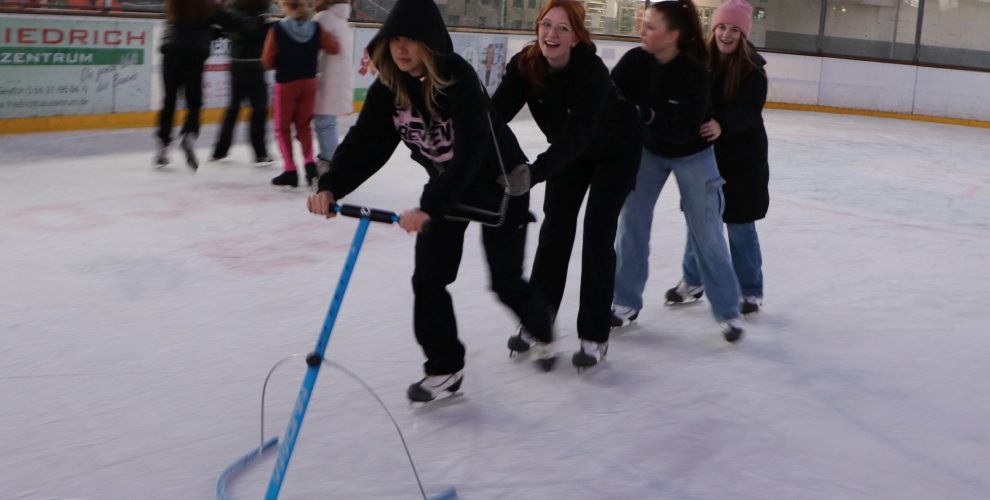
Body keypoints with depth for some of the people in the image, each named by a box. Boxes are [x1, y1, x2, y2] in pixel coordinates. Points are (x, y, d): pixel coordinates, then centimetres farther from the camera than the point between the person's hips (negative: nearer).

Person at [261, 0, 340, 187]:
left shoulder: (277, 29, -14)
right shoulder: (315, 27, -6)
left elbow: (267, 61, -8)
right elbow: (334, 48, 0)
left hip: (285, 84, -3)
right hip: (309, 82, 4)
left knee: (283, 128, 10)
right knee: (304, 126, 17)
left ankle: (290, 170, 7)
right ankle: (310, 162, 0)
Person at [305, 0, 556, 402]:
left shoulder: (459, 79, -31)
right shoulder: (388, 88, -12)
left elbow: (470, 151, -39)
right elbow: (363, 143, -16)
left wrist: (429, 207, -49)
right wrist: (330, 187, -34)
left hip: (498, 182, -5)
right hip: (446, 184, 5)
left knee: (506, 281, 3)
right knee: (428, 279, -4)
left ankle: (543, 334, 34)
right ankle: (445, 368, 10)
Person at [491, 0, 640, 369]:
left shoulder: (592, 72, -37)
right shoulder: (525, 65, -22)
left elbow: (576, 135, -45)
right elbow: (497, 112, -27)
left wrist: (532, 174, -58)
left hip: (616, 151, -5)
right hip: (570, 152, 5)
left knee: (597, 234, -7)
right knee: (555, 227, 5)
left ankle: (595, 336, 3)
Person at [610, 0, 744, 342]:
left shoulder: (694, 74, -30)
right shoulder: (635, 61, -19)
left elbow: (682, 131, -32)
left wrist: (647, 115, -44)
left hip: (691, 155, -4)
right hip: (648, 150, 4)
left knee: (706, 232, 0)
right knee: (632, 221, 1)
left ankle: (728, 312, 12)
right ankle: (626, 302, 14)